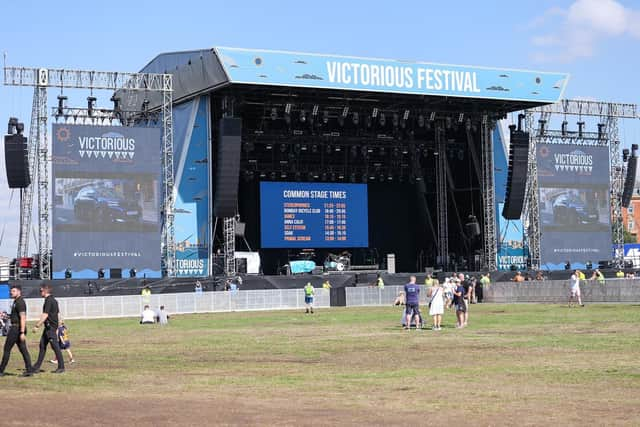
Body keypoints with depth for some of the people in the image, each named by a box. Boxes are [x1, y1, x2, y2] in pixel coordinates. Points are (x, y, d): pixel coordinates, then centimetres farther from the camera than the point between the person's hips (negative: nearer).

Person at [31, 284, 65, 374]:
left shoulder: (48, 301, -15)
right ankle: (37, 367, 14)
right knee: (42, 346, 11)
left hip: (50, 327, -10)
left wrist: (37, 326, -18)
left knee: (55, 347, -5)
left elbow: (45, 315, -20)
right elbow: (58, 314, 18)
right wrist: (57, 328, 22)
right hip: (48, 328, 10)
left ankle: (61, 367, -1)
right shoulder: (54, 300, 15)